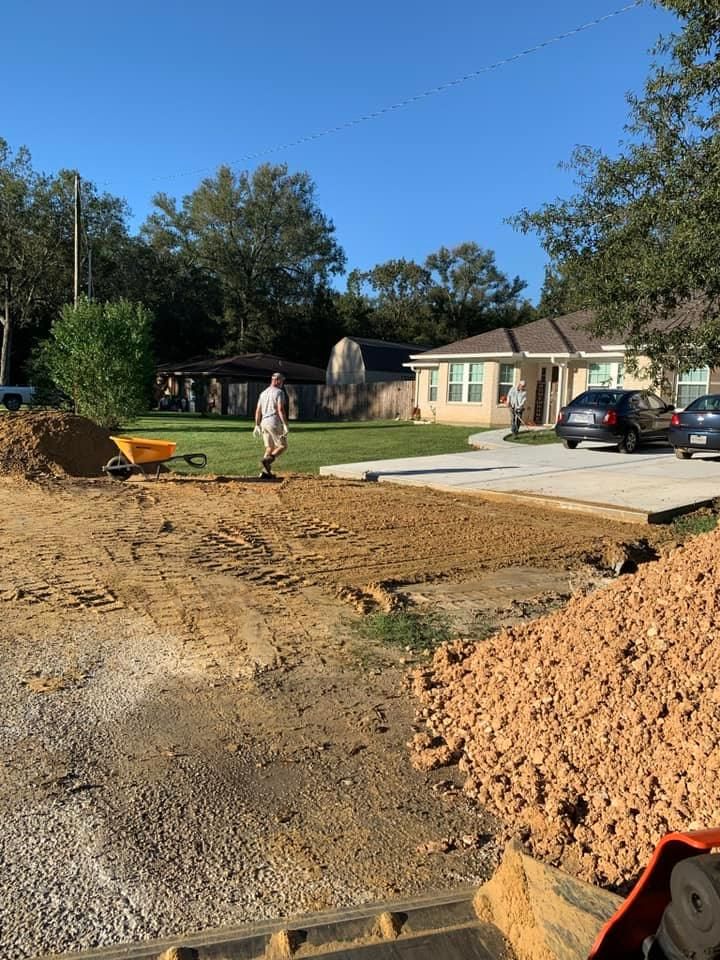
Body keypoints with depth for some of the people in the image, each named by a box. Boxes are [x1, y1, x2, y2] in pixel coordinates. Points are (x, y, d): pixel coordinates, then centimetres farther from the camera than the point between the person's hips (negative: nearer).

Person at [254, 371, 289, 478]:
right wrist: (285, 424, -18)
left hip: (264, 422, 8)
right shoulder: (279, 392, -6)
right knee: (283, 446, 0)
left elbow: (258, 410, 16)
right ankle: (267, 460, -22)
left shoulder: (263, 393, 16)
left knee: (270, 448, 12)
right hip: (274, 422, -7)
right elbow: (280, 409, -17)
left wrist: (257, 425, 22)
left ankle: (266, 472, 4)